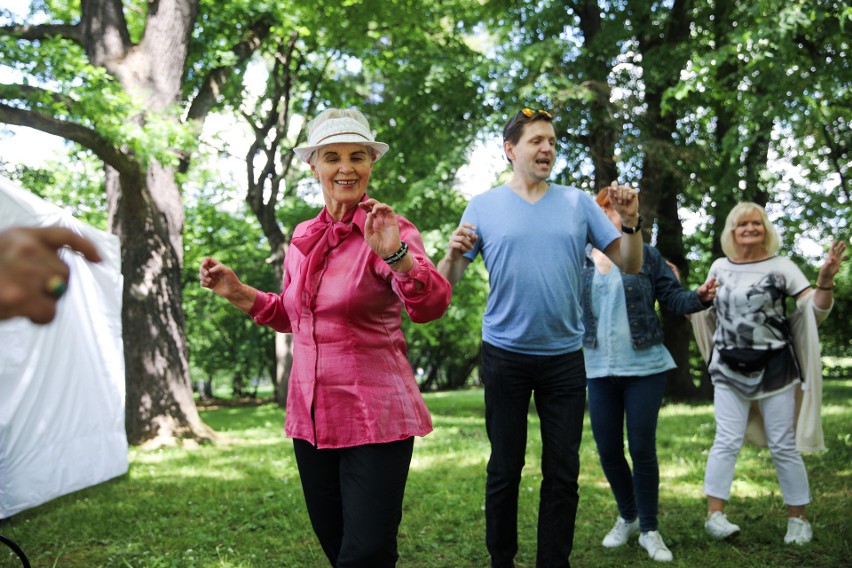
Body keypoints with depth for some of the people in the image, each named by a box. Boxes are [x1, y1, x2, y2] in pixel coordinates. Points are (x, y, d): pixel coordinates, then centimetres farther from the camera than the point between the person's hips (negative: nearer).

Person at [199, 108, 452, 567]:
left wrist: (395, 254, -44)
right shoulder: (303, 237, 8)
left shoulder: (388, 230, -11)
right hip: (311, 417, 6)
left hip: (375, 421, -6)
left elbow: (431, 306, -27)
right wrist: (239, 293, 7)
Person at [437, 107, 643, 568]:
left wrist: (630, 223, -14)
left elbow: (629, 264, 4)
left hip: (564, 356, 2)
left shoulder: (578, 203, 5)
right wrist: (454, 254, -22)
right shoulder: (483, 207, 1)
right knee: (504, 468, 8)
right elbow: (446, 282, -1)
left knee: (563, 473, 6)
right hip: (505, 354, -1)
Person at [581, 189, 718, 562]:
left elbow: (672, 298, -3)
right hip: (599, 370, 2)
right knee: (607, 451, 8)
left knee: (642, 448, 2)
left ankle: (649, 530, 18)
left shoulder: (646, 256, 0)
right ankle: (627, 518, 31)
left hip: (644, 368, -1)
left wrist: (700, 297, -21)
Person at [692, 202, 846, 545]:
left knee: (783, 445, 2)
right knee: (727, 441, -4)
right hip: (729, 369, 2)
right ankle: (715, 514, -2)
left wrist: (825, 280, -24)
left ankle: (798, 519, 12)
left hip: (774, 368, -2)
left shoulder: (781, 267, -1)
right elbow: (703, 311, 20)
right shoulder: (720, 268, 7)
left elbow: (816, 312, -7)